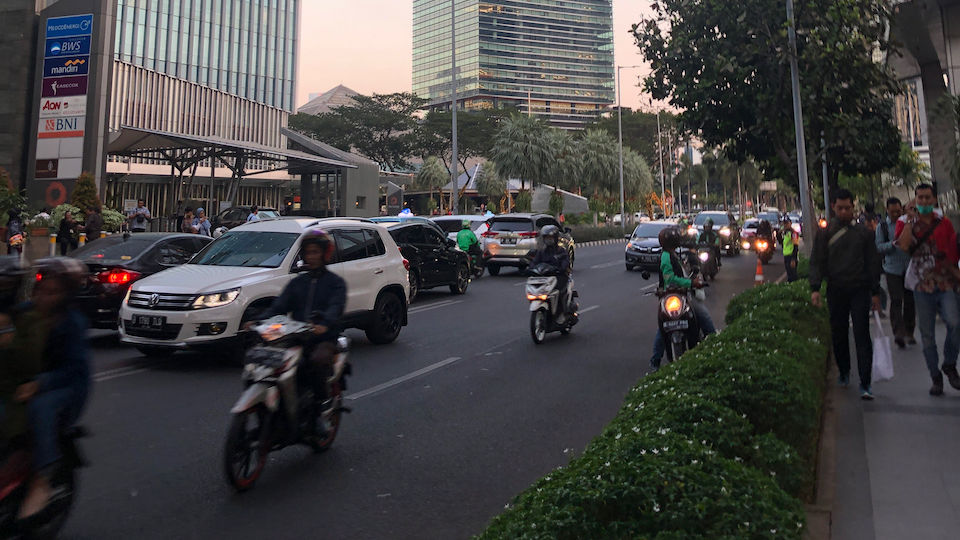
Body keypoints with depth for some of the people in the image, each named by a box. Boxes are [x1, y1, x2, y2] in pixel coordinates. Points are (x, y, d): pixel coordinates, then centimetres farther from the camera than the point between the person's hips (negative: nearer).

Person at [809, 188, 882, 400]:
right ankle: (844, 372, 27)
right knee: (839, 335, 8)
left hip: (860, 290, 0)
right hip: (836, 291, 0)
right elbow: (817, 262, 2)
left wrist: (875, 292, 7)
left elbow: (872, 262, 10)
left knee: (862, 335, -5)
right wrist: (815, 288, -10)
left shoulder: (863, 232, 7)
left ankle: (865, 383, -4)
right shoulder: (825, 233, 5)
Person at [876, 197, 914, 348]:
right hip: (893, 269, -2)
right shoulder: (882, 226, 5)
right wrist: (892, 244, -18)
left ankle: (909, 333, 18)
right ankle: (899, 333, -17)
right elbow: (879, 247, -1)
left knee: (910, 301, 6)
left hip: (910, 267, 2)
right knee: (896, 301, -11)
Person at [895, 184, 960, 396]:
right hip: (922, 286, 0)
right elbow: (903, 245, -15)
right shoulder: (906, 223, 4)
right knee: (927, 335, 4)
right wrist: (910, 220, -14)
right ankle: (936, 378, 17)